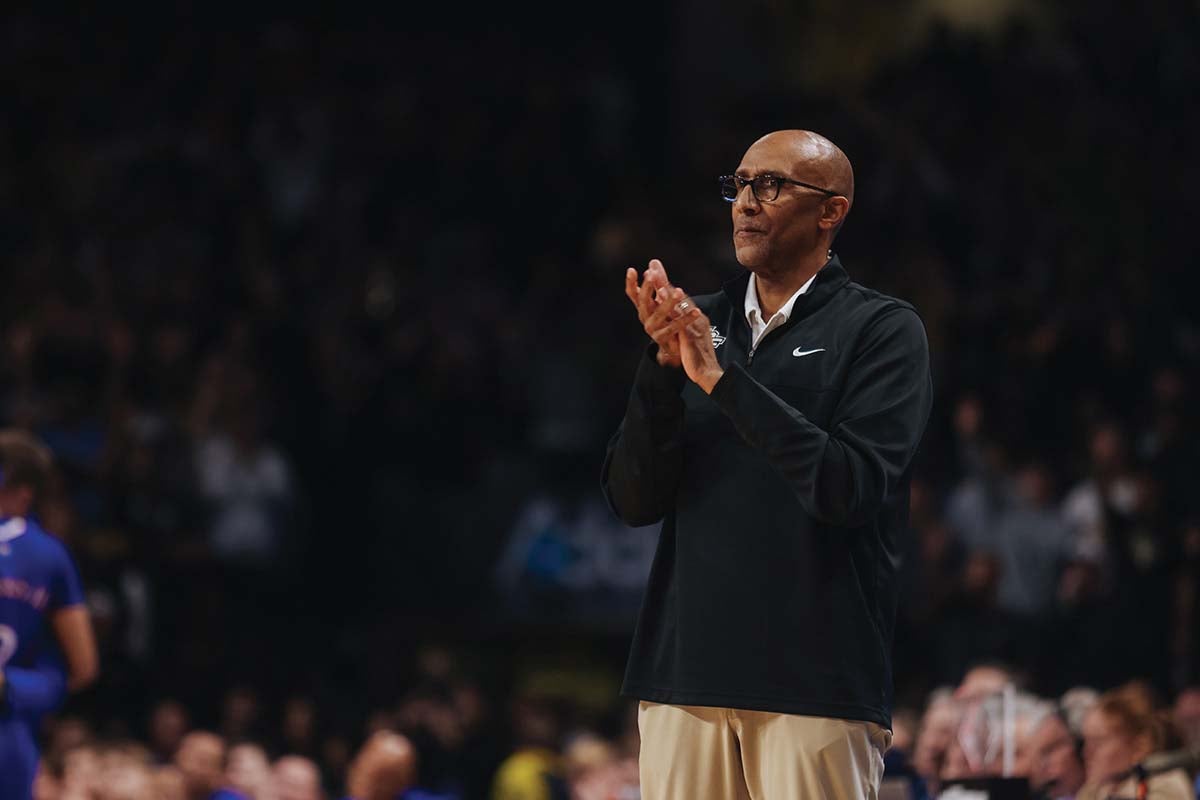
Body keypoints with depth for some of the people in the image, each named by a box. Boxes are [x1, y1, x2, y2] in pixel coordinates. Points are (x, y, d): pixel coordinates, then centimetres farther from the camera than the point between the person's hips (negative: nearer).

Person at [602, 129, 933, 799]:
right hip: (686, 667, 4)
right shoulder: (701, 324, 15)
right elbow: (634, 501, 9)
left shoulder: (883, 330, 1)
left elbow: (851, 487, -13)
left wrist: (723, 378, -13)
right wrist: (665, 366, -6)